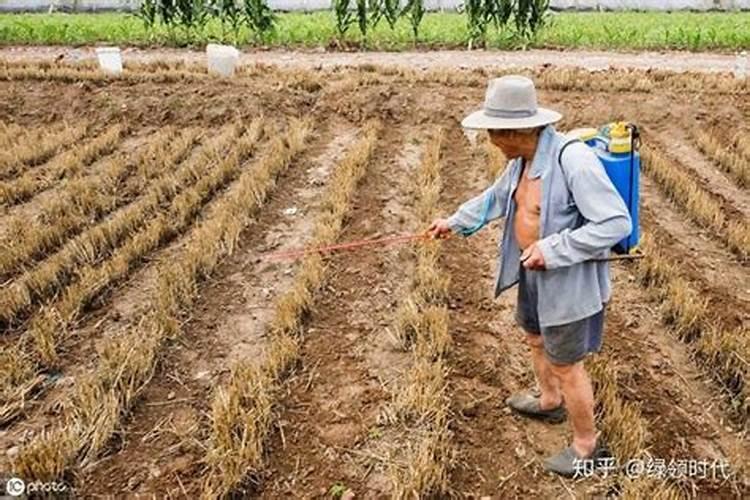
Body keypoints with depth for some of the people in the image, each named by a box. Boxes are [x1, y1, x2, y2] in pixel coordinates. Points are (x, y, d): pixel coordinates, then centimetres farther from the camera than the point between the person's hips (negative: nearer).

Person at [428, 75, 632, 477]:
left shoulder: (573, 159, -30)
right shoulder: (524, 158, -3)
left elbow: (616, 223, -30)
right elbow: (497, 197, 16)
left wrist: (552, 249, -29)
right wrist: (455, 222, 23)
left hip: (569, 280, -9)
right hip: (534, 273, 9)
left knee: (565, 365, 6)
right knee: (535, 336, 28)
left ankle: (586, 444, 30)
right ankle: (549, 402, 56)